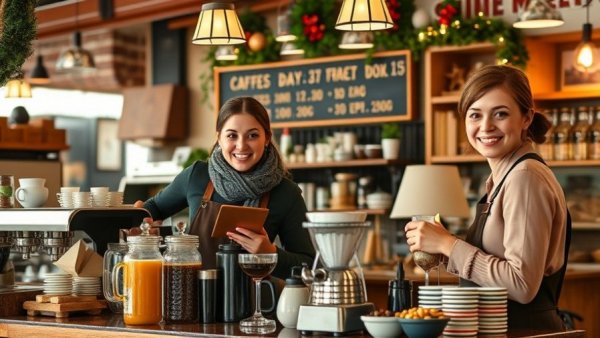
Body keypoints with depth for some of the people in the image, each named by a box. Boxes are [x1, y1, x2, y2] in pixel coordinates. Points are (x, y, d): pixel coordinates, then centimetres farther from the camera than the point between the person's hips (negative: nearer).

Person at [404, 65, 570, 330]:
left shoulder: (526, 178, -15)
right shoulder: (501, 178, 12)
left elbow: (523, 285, -22)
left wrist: (447, 244, -17)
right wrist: (444, 245, 4)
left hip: (525, 329, -8)